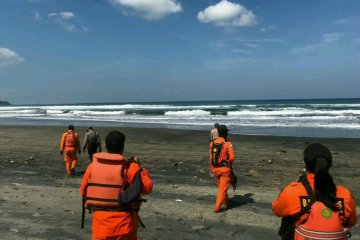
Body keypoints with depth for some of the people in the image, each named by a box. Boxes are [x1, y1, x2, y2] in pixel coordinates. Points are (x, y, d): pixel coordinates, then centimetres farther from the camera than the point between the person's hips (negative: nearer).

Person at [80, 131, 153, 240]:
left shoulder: (93, 166, -4)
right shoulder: (129, 167, -14)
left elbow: (83, 191, 6)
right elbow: (147, 187, -10)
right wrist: (139, 168, 1)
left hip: (100, 219, 3)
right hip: (123, 220, -2)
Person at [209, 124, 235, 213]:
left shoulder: (212, 143, -1)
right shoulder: (227, 144, -15)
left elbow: (211, 157, 3)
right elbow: (232, 157, -16)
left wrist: (211, 169, 11)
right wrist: (229, 163, 6)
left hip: (215, 169, 6)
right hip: (225, 169, -5)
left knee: (221, 187, 21)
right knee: (223, 189, 2)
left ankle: (227, 203, 36)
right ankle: (217, 207, 0)